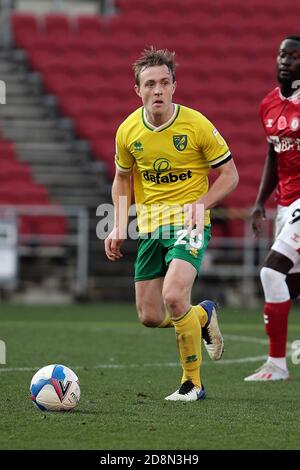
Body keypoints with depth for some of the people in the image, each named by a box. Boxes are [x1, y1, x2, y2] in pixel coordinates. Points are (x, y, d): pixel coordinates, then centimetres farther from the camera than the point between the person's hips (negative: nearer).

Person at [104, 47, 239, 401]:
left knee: (173, 296, -26)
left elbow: (230, 175, -3)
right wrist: (119, 227, 5)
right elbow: (122, 179, 16)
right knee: (149, 316, 2)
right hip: (149, 225, 5)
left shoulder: (196, 125, -12)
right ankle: (203, 315, 36)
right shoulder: (128, 131, -1)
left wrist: (199, 203, -18)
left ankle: (192, 383, -7)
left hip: (188, 223, -5)